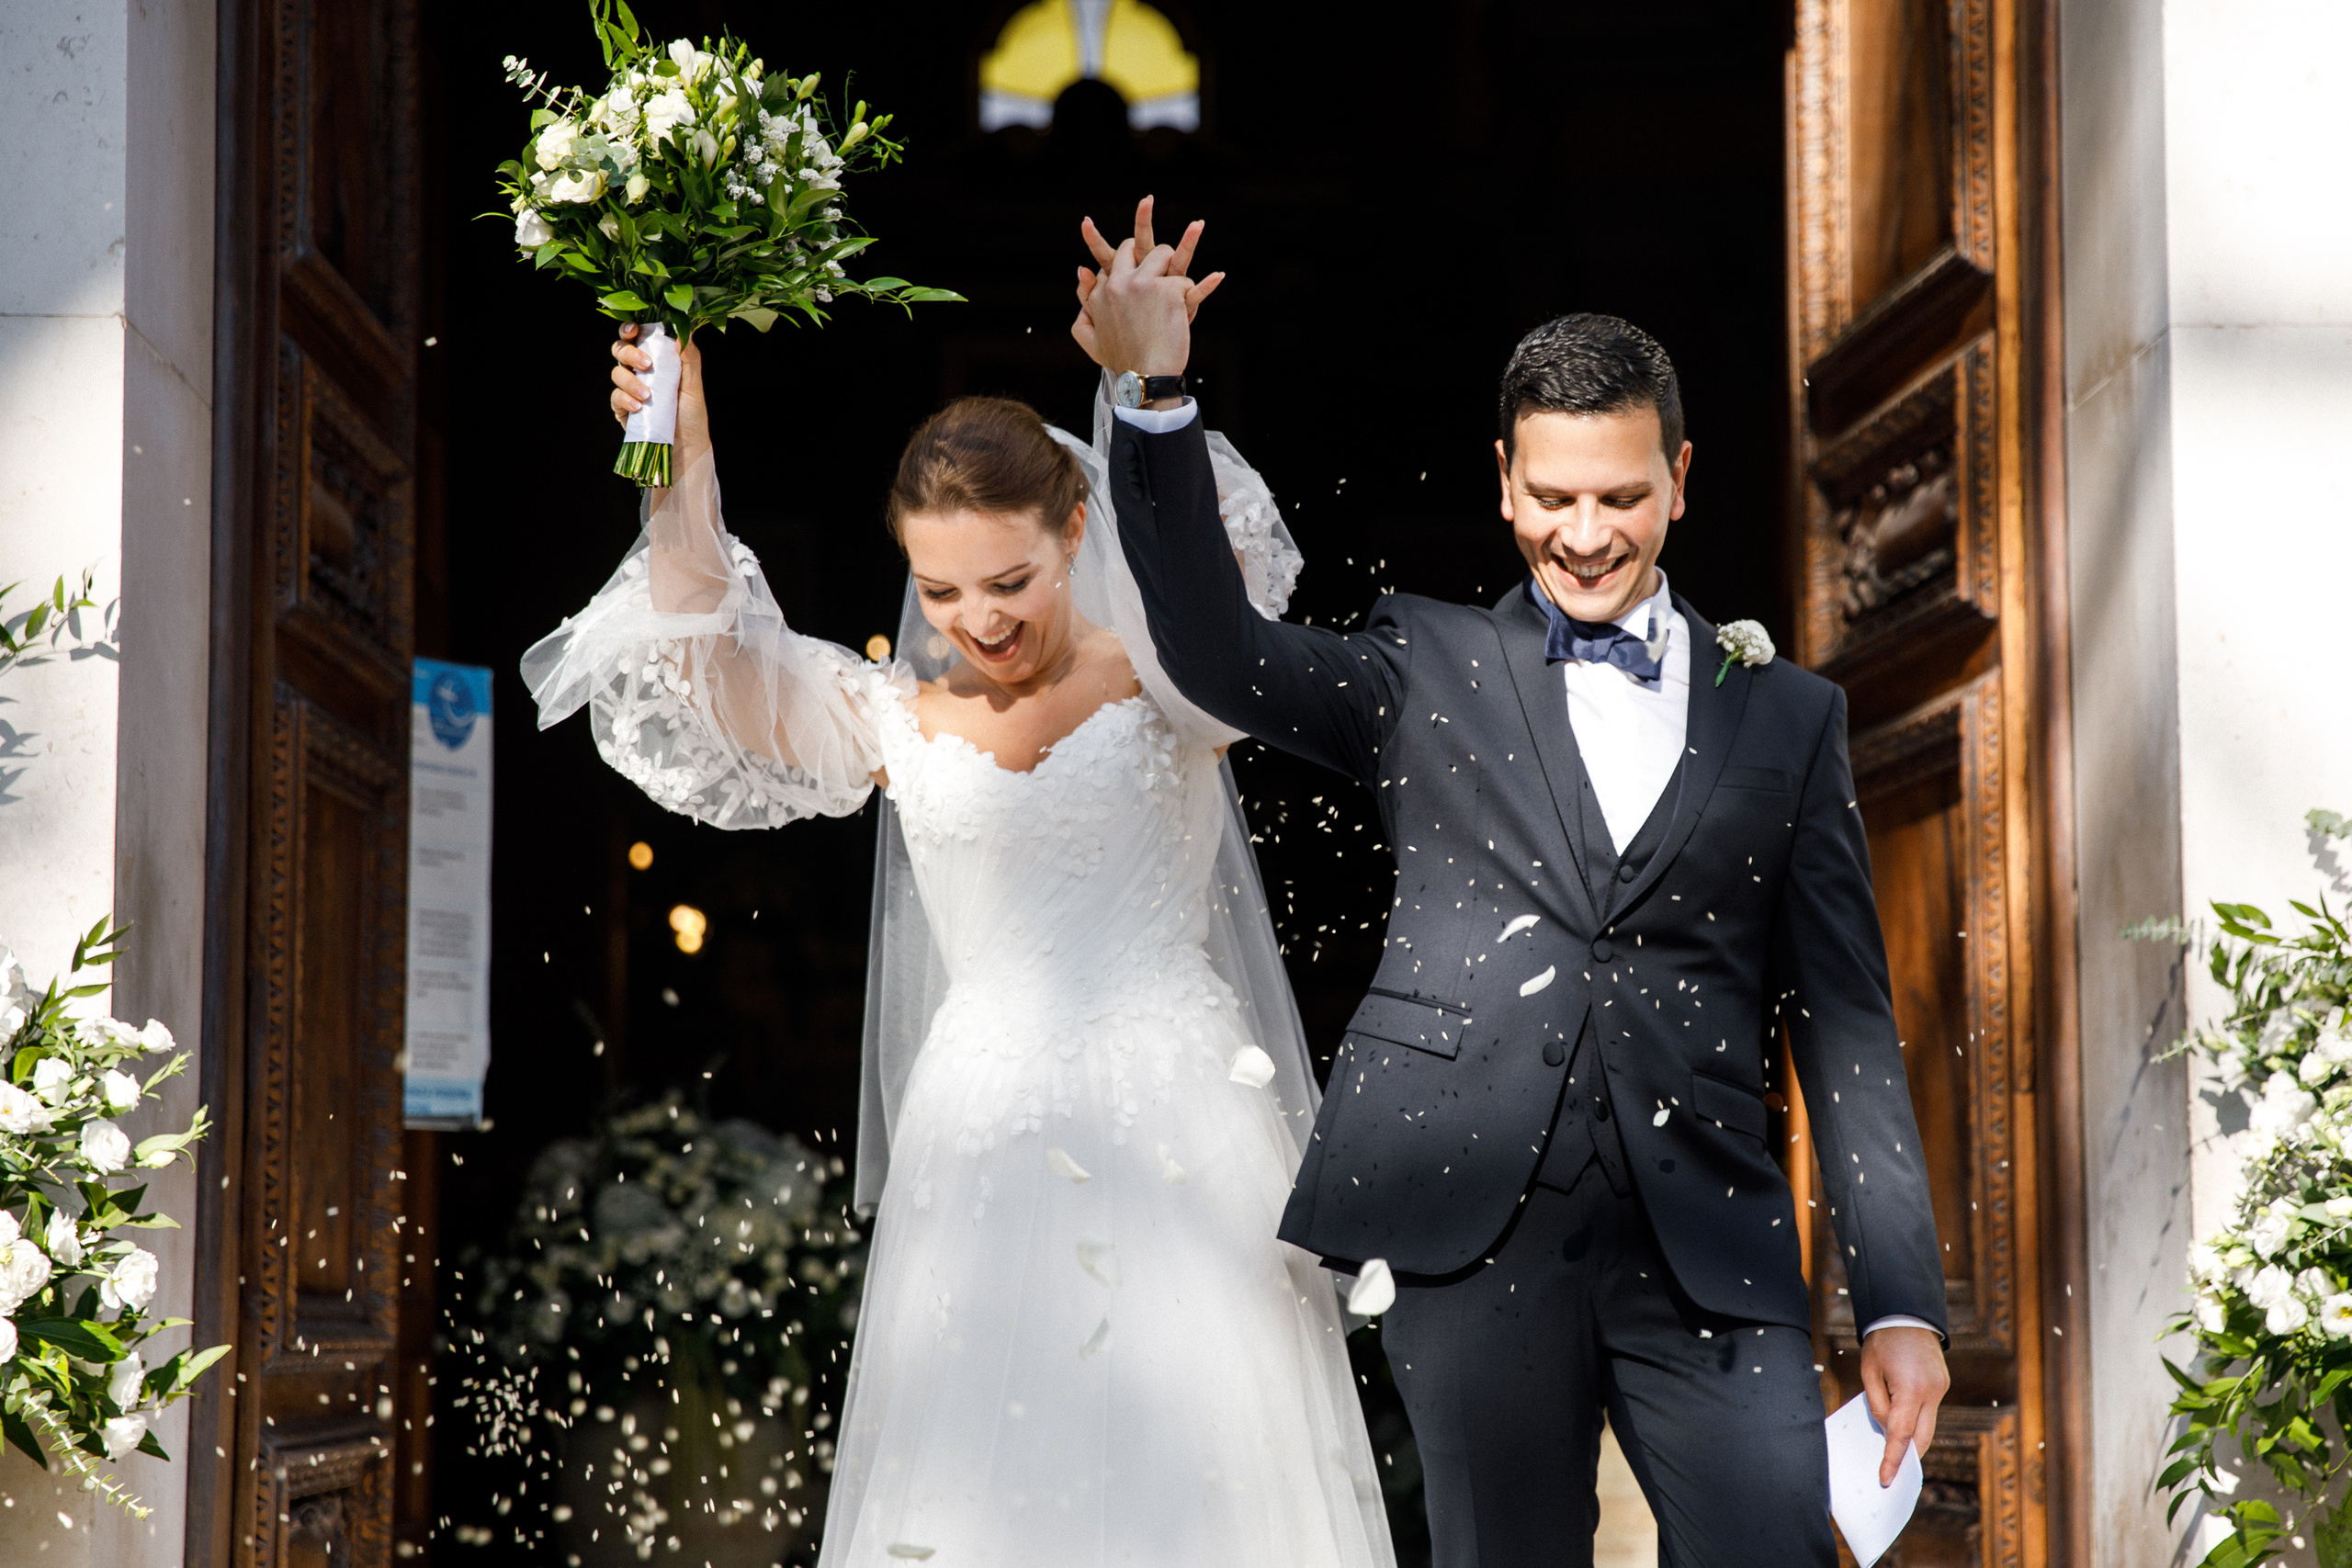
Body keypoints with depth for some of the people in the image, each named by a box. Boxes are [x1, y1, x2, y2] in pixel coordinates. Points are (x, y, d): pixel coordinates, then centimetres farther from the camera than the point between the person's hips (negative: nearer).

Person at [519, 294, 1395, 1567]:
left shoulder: (1168, 688, 4)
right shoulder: (898, 722, 10)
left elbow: (1212, 568, -16)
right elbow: (713, 674, -3)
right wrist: (681, 466, -17)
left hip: (1177, 1137, -2)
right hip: (985, 1149, 2)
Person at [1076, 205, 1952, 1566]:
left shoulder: (1787, 715, 13)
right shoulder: (1429, 668, 12)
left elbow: (1849, 1027, 11)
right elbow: (1219, 654, -4)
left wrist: (1899, 1302, 5)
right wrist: (1158, 397, -16)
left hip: (1710, 1249, 1)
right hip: (1474, 1233, -1)